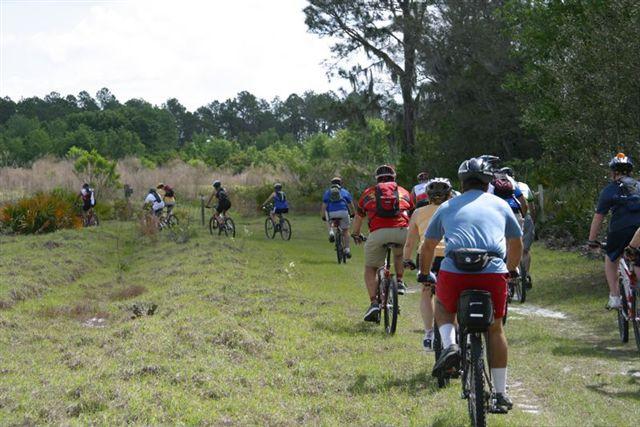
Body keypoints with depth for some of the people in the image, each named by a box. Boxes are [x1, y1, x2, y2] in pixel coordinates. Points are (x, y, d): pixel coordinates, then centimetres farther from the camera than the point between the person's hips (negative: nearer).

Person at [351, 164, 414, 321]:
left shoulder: (368, 193, 24)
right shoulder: (403, 192, 26)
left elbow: (358, 218, 37)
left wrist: (356, 235, 55)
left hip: (378, 233, -1)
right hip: (402, 231, 2)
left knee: (370, 268, 13)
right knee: (399, 254, 36)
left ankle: (374, 302, -2)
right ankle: (399, 281, 20)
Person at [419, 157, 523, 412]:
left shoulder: (448, 207, 21)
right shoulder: (500, 205, 22)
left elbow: (428, 247, 29)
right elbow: (516, 243, 34)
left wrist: (424, 275, 45)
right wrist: (512, 270, 52)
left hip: (454, 272, 0)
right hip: (493, 273, 0)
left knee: (443, 307, 30)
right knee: (495, 328, 18)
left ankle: (449, 345, 2)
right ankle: (500, 394, 19)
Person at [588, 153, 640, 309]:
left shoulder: (609, 190, 13)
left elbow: (598, 218, 14)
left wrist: (592, 240, 23)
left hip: (620, 229, -2)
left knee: (611, 261, 23)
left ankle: (615, 297, 15)